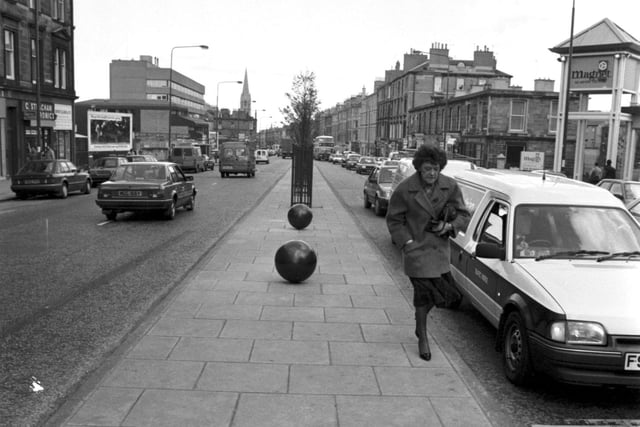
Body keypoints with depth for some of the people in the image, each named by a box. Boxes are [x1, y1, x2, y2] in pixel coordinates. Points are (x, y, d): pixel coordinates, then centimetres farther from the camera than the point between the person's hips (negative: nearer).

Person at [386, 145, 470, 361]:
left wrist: (450, 225, -14)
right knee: (423, 293, -2)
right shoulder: (405, 189, -11)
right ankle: (422, 337, 16)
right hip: (416, 249, -4)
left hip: (440, 249, 4)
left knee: (437, 291, 12)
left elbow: (463, 215, 6)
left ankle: (420, 327, 39)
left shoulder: (450, 187, -3)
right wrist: (406, 242, -12)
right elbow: (394, 220, -2)